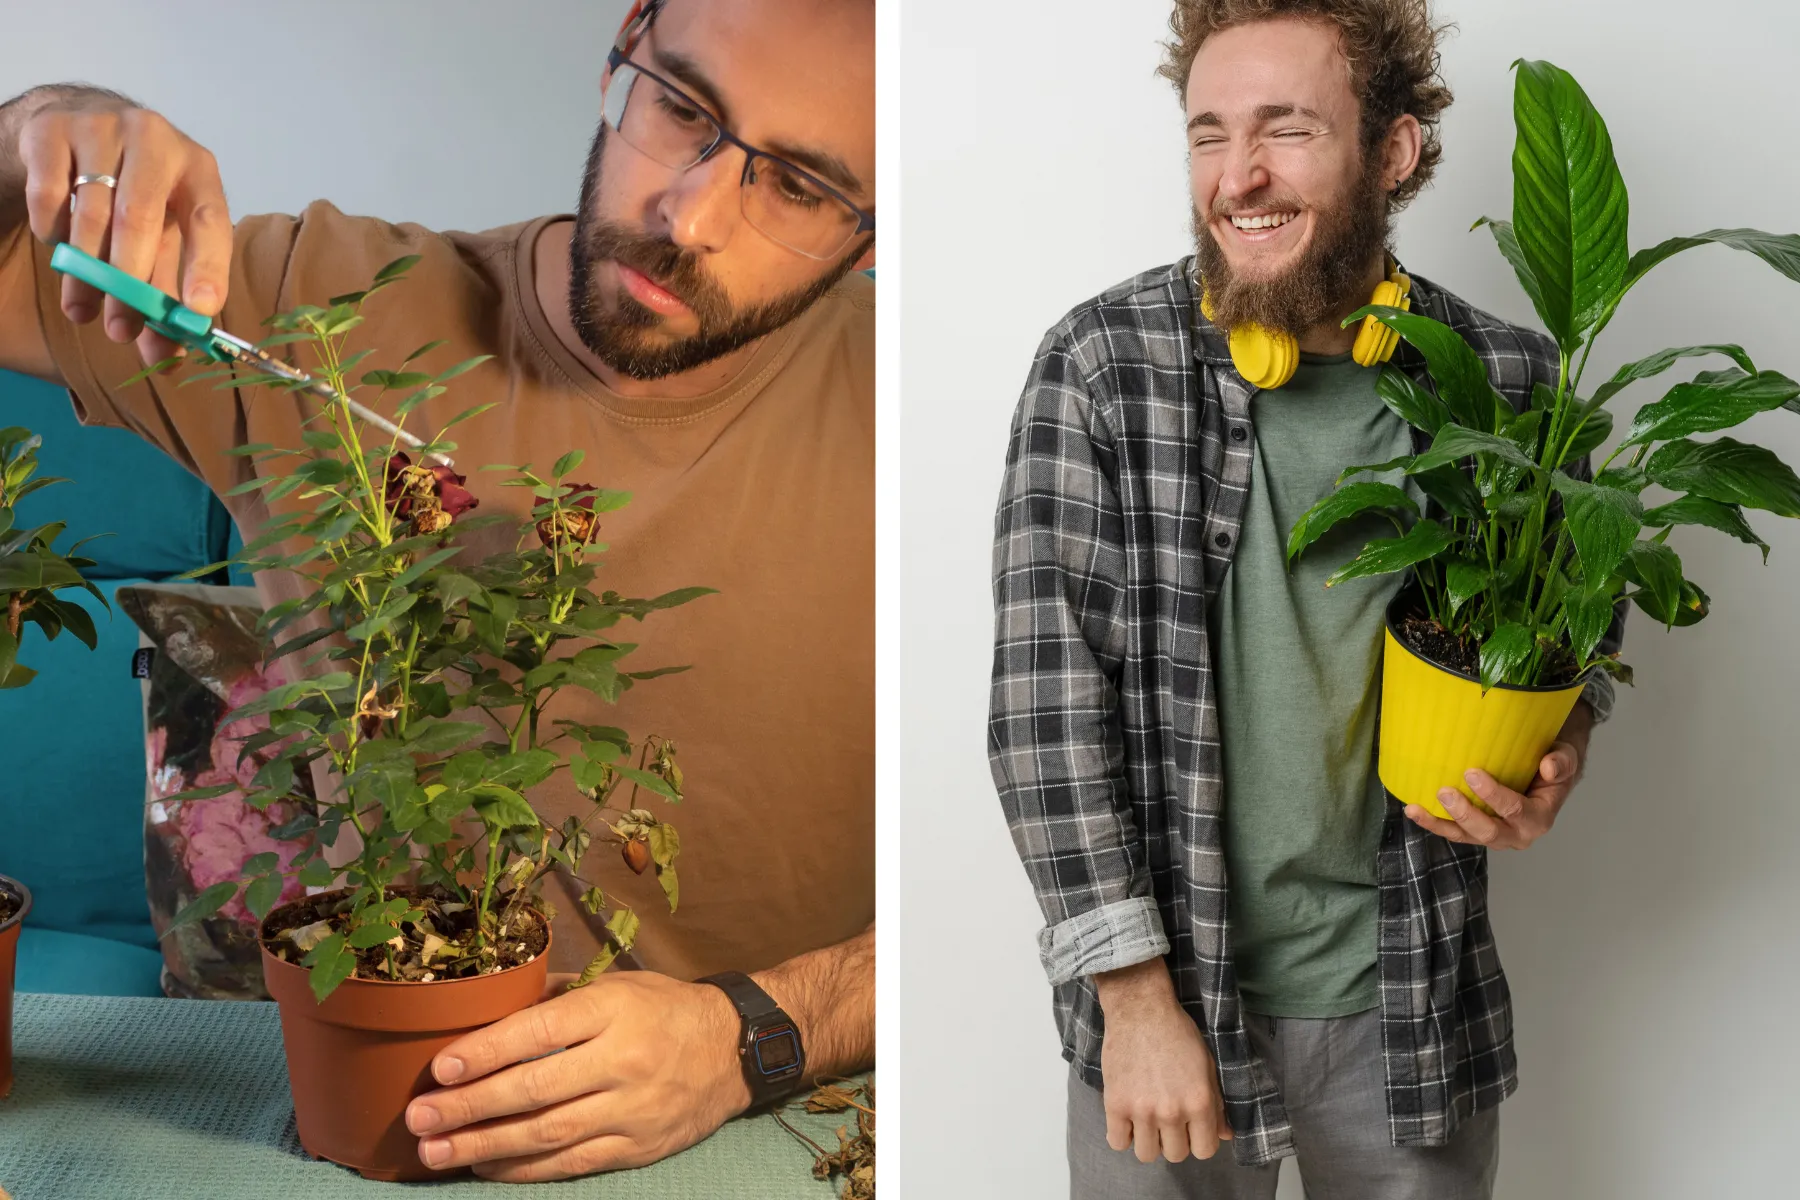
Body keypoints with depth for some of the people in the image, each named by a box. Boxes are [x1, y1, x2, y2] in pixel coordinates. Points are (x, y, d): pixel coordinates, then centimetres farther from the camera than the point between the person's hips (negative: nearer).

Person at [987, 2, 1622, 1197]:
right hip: (1167, 992, -2)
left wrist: (1561, 745, -10)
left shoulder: (1506, 380, -5)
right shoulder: (1101, 365, -12)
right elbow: (1044, 687, -14)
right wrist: (1135, 995, -15)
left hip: (1415, 1009, 2)